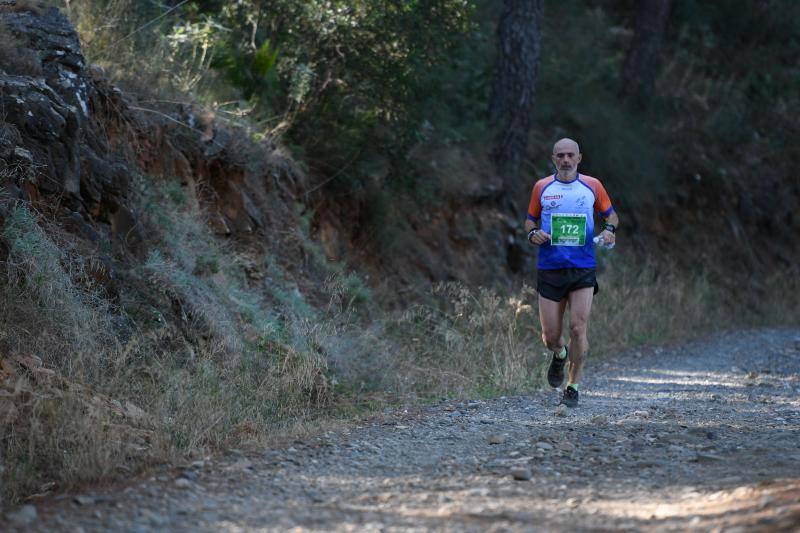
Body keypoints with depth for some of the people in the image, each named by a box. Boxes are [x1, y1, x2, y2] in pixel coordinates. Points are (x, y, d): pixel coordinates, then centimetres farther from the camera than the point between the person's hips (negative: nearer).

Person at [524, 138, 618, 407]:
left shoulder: (592, 186, 4)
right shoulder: (542, 187, 6)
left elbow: (610, 214, 17)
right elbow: (530, 220, 16)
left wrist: (609, 229, -5)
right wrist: (533, 234, -6)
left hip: (583, 270, -1)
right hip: (550, 270, 1)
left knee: (578, 328, -11)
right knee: (550, 336, 0)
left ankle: (572, 387, 4)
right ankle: (560, 355, 37)